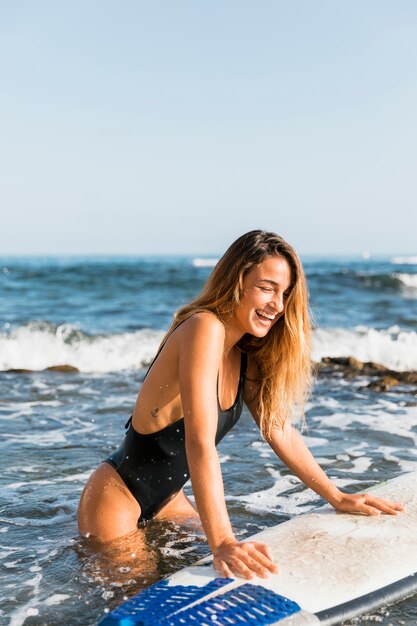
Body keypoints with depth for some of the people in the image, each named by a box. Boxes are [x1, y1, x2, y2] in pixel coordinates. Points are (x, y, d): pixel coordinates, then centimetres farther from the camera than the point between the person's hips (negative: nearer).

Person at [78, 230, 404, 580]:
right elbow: (201, 443, -36)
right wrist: (223, 544, -42)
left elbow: (279, 430, 8)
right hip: (118, 498, -8)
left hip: (167, 497, 8)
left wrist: (337, 498, 5)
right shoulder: (204, 328, -27)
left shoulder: (247, 356, 1)